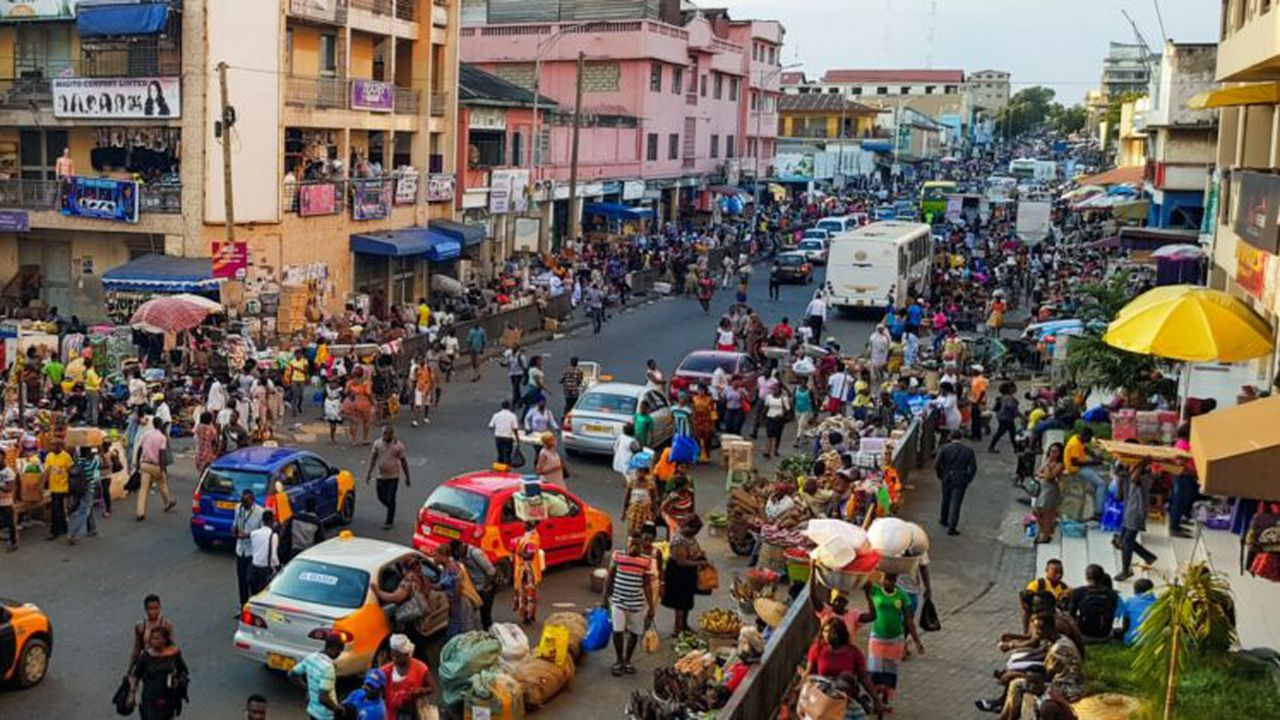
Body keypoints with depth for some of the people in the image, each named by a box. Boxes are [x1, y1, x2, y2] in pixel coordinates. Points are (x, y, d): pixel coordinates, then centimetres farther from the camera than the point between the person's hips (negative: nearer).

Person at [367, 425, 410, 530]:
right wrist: (369, 472, -2)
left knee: (390, 499, -3)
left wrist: (407, 477, -1)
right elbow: (373, 458, 4)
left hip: (393, 476, -4)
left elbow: (403, 461, -5)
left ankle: (389, 522, 8)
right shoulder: (377, 444, -4)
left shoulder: (398, 446, -12)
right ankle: (391, 509, 41)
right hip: (381, 476, 4)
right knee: (381, 497, 12)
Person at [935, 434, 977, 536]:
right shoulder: (968, 450, -5)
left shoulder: (944, 448, -7)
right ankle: (951, 527, 0)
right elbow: (973, 467, -7)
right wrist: (968, 479, 5)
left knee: (946, 500, 22)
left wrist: (941, 476, 5)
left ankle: (943, 519, 43)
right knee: (955, 503, 1)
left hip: (947, 479, 1)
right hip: (961, 481, -1)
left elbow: (936, 465, -10)